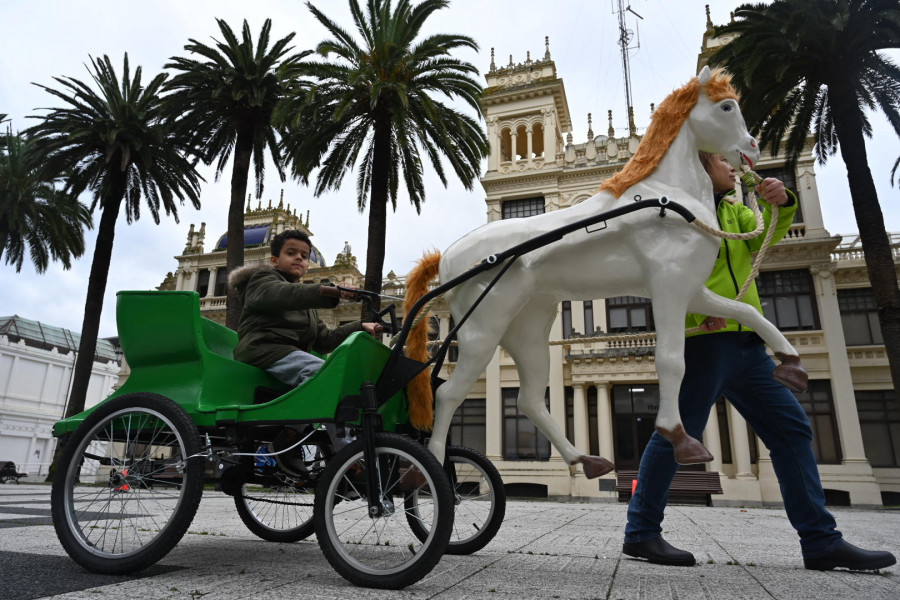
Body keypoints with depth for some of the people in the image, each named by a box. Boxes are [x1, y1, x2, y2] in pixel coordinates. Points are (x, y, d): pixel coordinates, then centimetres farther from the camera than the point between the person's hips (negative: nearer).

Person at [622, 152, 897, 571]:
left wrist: (780, 205, -14)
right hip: (704, 338, -9)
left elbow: (763, 237, 7)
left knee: (791, 428, 8)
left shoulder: (733, 209, 25)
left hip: (746, 343, 9)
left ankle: (820, 542, 16)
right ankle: (640, 533, 2)